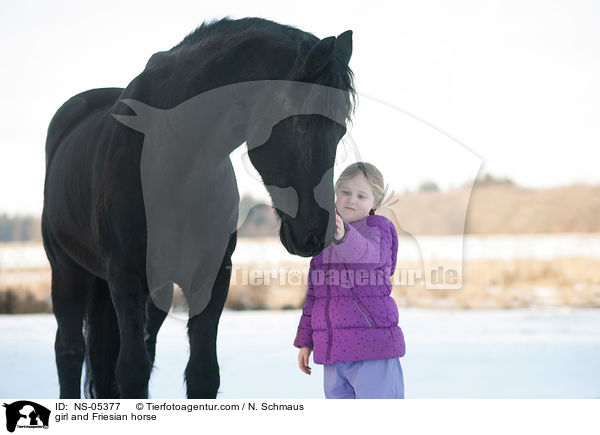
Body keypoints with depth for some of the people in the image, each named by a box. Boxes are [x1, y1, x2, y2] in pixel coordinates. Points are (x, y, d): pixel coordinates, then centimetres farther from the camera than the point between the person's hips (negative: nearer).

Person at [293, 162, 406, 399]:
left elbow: (365, 252, -28)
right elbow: (314, 293, 22)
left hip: (373, 348, -7)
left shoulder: (378, 229, -3)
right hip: (333, 355, 7)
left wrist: (344, 236, -49)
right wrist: (305, 341, 19)